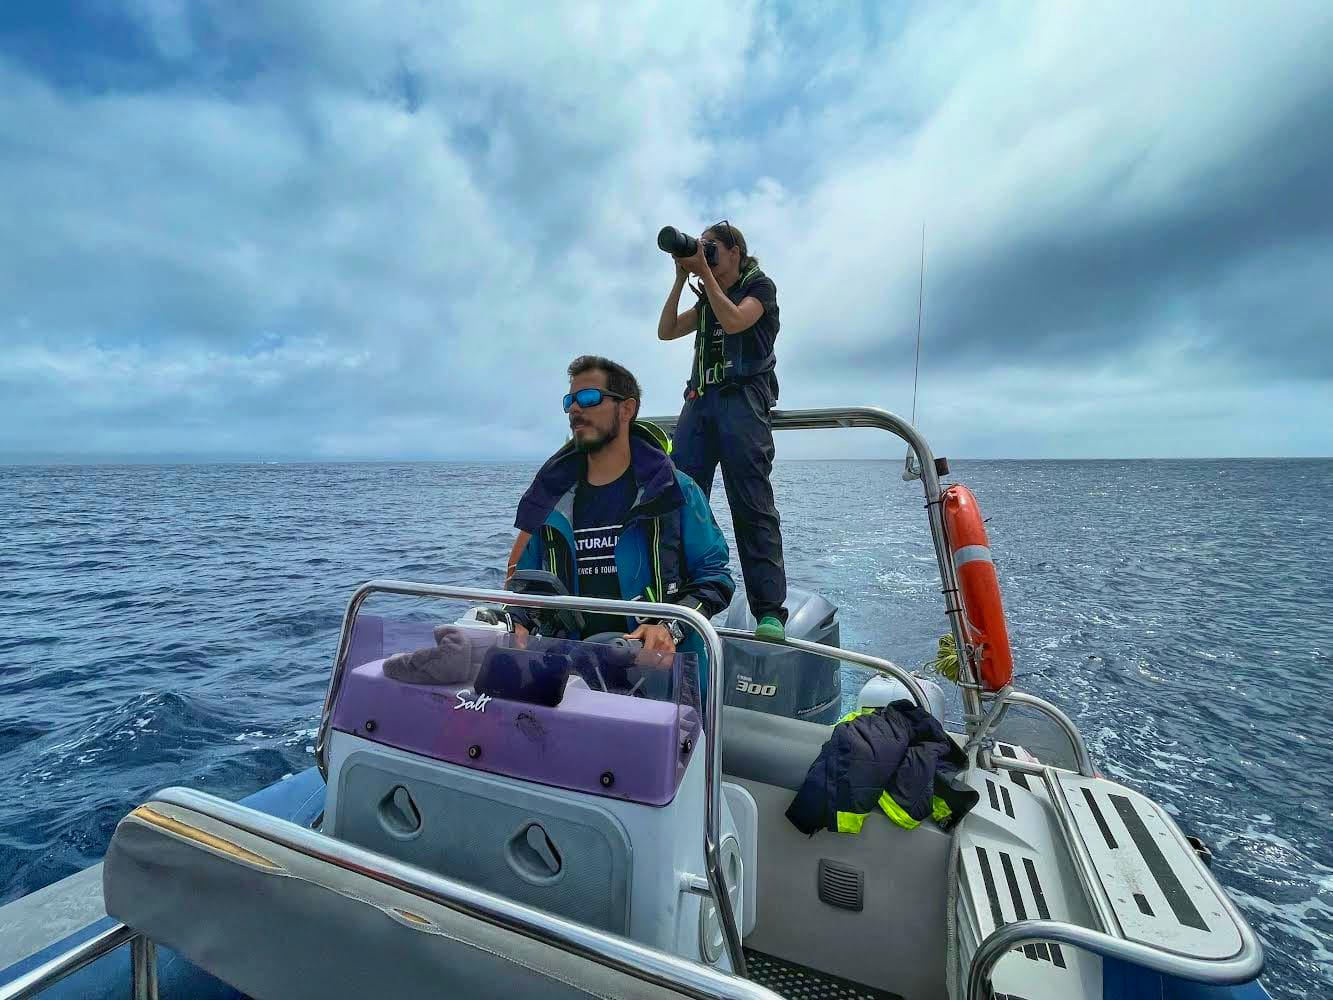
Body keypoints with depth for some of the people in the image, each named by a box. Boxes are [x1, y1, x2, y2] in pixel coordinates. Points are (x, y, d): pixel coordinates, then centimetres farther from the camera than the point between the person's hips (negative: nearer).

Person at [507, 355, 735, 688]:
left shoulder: (675, 491, 3)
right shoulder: (552, 498, 15)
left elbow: (714, 574, 3)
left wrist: (672, 627, -13)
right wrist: (516, 625, 1)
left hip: (659, 665, -3)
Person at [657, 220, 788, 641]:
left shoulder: (759, 284, 12)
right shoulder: (706, 297, 29)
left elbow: (733, 321, -8)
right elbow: (666, 332, 19)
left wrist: (704, 272, 0)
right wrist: (681, 278, 16)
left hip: (741, 398, -5)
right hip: (699, 399, 6)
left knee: (751, 505, -13)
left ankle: (770, 610, -11)